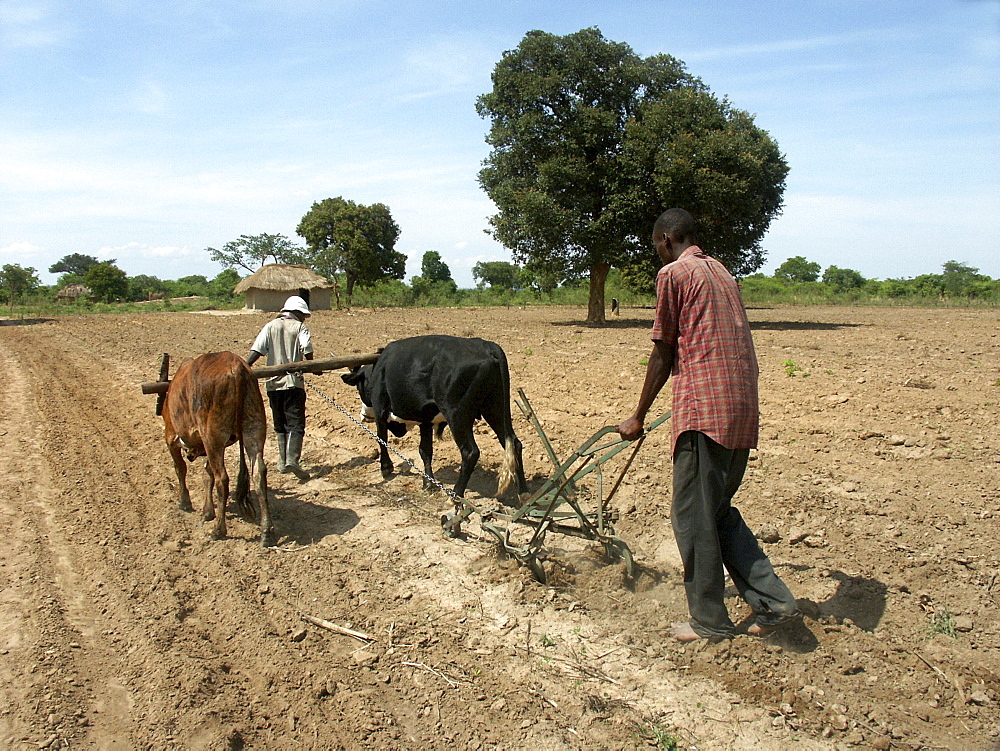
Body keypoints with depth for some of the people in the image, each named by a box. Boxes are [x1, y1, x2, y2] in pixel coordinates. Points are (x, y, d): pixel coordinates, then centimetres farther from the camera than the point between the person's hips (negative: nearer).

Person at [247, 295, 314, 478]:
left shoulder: (271, 326, 10)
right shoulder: (300, 327, 1)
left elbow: (256, 350, -2)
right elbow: (307, 352, -10)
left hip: (273, 382, 4)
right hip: (294, 382, -4)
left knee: (279, 424, 16)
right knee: (295, 423, -3)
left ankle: (282, 462, 19)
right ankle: (292, 459, -20)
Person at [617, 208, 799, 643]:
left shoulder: (674, 273, -2)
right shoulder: (722, 274, 22)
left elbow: (663, 353, -3)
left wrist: (638, 417, 6)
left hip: (705, 409, -8)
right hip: (744, 409, 9)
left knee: (693, 517, 3)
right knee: (719, 512, 19)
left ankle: (710, 622, 14)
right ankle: (773, 601, 17)